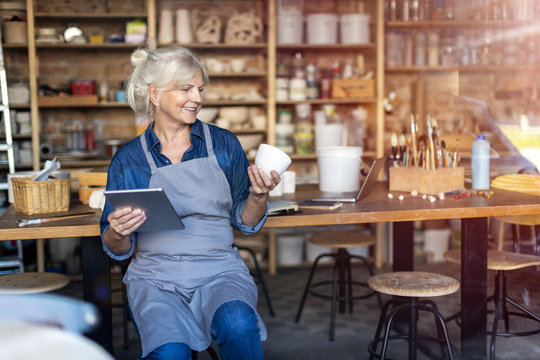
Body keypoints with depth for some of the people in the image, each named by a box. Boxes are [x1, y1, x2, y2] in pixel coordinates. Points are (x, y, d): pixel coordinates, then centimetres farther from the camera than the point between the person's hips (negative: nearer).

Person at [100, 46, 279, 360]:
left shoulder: (224, 144, 7)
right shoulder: (128, 159, 5)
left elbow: (246, 223, 11)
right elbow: (118, 250, 8)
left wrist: (258, 195, -9)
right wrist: (119, 233, -14)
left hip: (219, 270, 1)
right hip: (155, 275, -1)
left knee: (239, 326, -32)